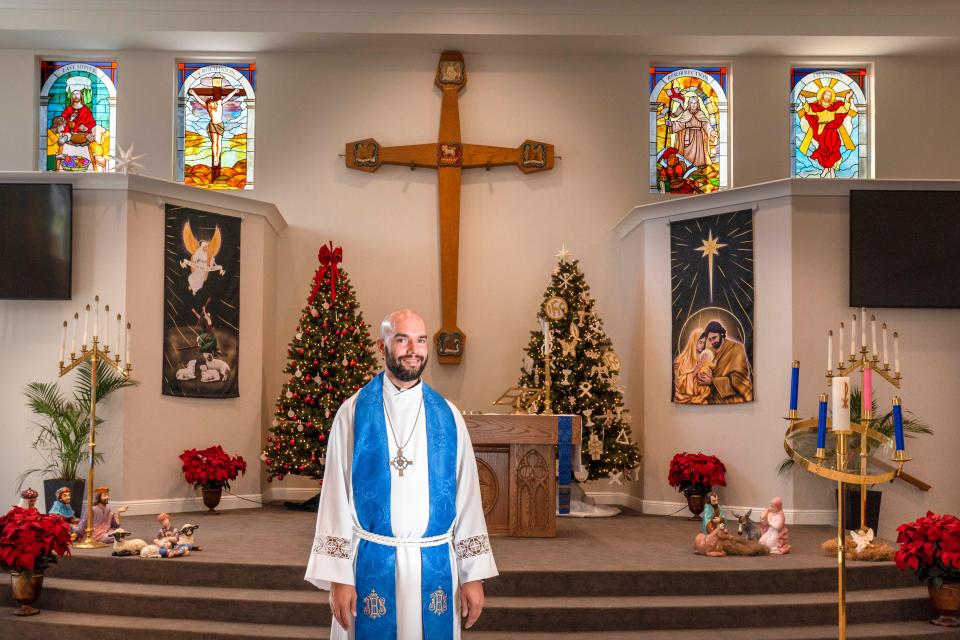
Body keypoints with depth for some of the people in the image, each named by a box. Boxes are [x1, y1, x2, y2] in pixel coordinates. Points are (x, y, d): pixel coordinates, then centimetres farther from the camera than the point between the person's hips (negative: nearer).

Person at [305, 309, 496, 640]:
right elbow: (337, 495, -4)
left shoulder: (447, 415, 4)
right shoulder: (353, 413, -2)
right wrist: (338, 575, -8)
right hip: (371, 564, -2)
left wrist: (473, 574, 0)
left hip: (436, 565, 2)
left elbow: (466, 495, 3)